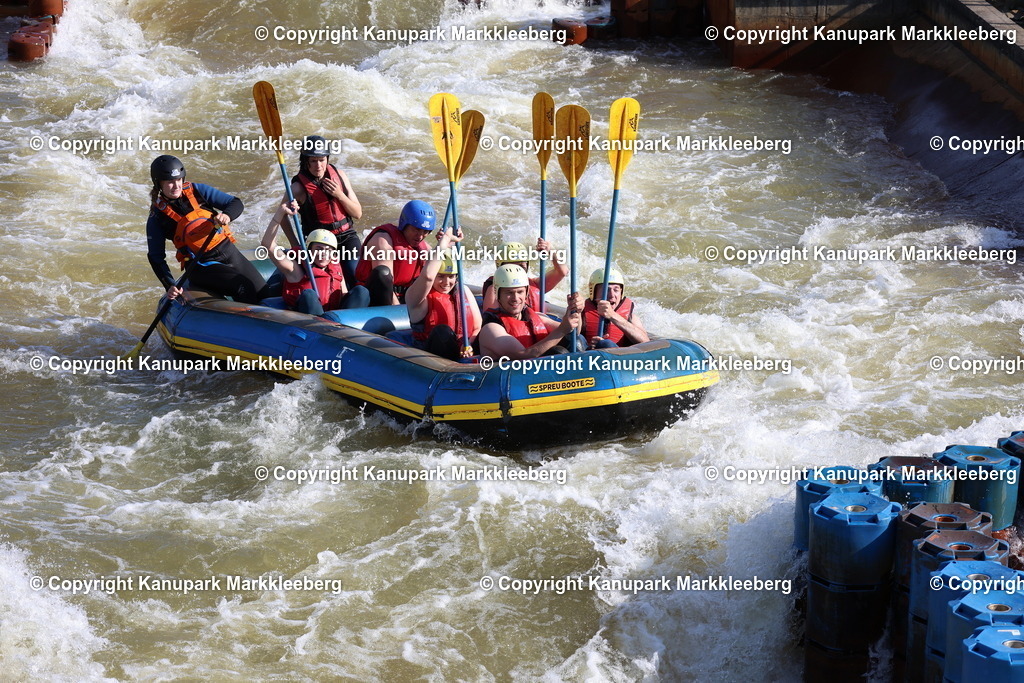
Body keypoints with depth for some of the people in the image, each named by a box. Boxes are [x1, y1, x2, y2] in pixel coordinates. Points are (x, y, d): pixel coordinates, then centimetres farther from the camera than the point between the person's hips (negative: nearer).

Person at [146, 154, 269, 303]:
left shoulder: (197, 191, 1)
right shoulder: (157, 218, -4)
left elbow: (236, 203, 2)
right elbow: (155, 257, 1)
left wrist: (226, 215, -22)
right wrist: (170, 286, -11)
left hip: (229, 252, 4)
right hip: (202, 267, -4)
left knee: (264, 292, -8)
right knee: (244, 289, -28)